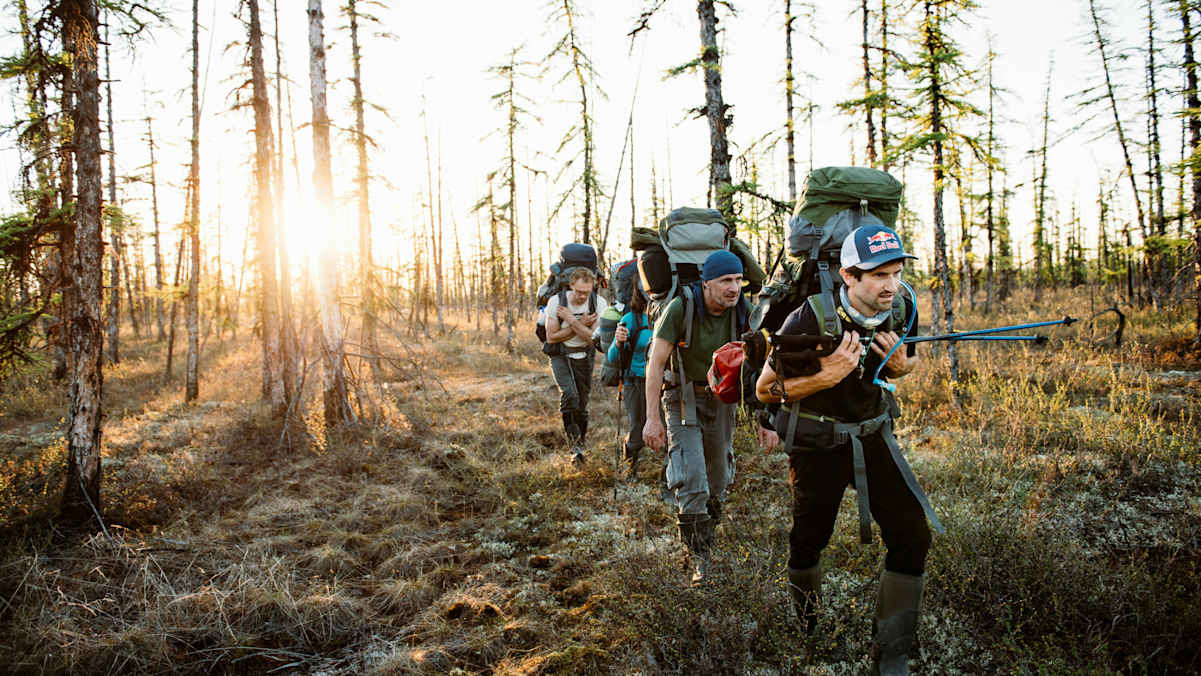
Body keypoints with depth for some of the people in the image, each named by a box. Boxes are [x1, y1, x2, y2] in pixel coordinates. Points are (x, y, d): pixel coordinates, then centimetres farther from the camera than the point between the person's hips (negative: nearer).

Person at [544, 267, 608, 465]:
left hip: (584, 357, 2)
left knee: (582, 404, 7)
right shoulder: (556, 301, -17)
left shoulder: (599, 303, -15)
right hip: (560, 355, -2)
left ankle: (579, 445, 26)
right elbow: (551, 337, -15)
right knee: (569, 394, -26)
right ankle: (572, 436, -8)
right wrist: (581, 325, -20)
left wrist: (571, 320, -26)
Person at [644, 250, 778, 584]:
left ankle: (706, 540, 37)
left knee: (717, 482, 13)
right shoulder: (680, 308, -22)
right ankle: (698, 557, -1)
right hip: (683, 399, -3)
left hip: (721, 399, 4)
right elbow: (655, 363, -18)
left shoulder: (742, 314, -13)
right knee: (692, 480, -13)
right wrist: (652, 418, -20)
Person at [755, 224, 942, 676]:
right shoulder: (809, 321, -25)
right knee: (809, 541, 11)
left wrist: (900, 366, -13)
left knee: (913, 538, -7)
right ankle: (807, 625, 45)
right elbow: (764, 389, -16)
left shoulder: (902, 310, -10)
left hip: (873, 435, 4)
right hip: (817, 444, -3)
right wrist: (825, 377, -30)